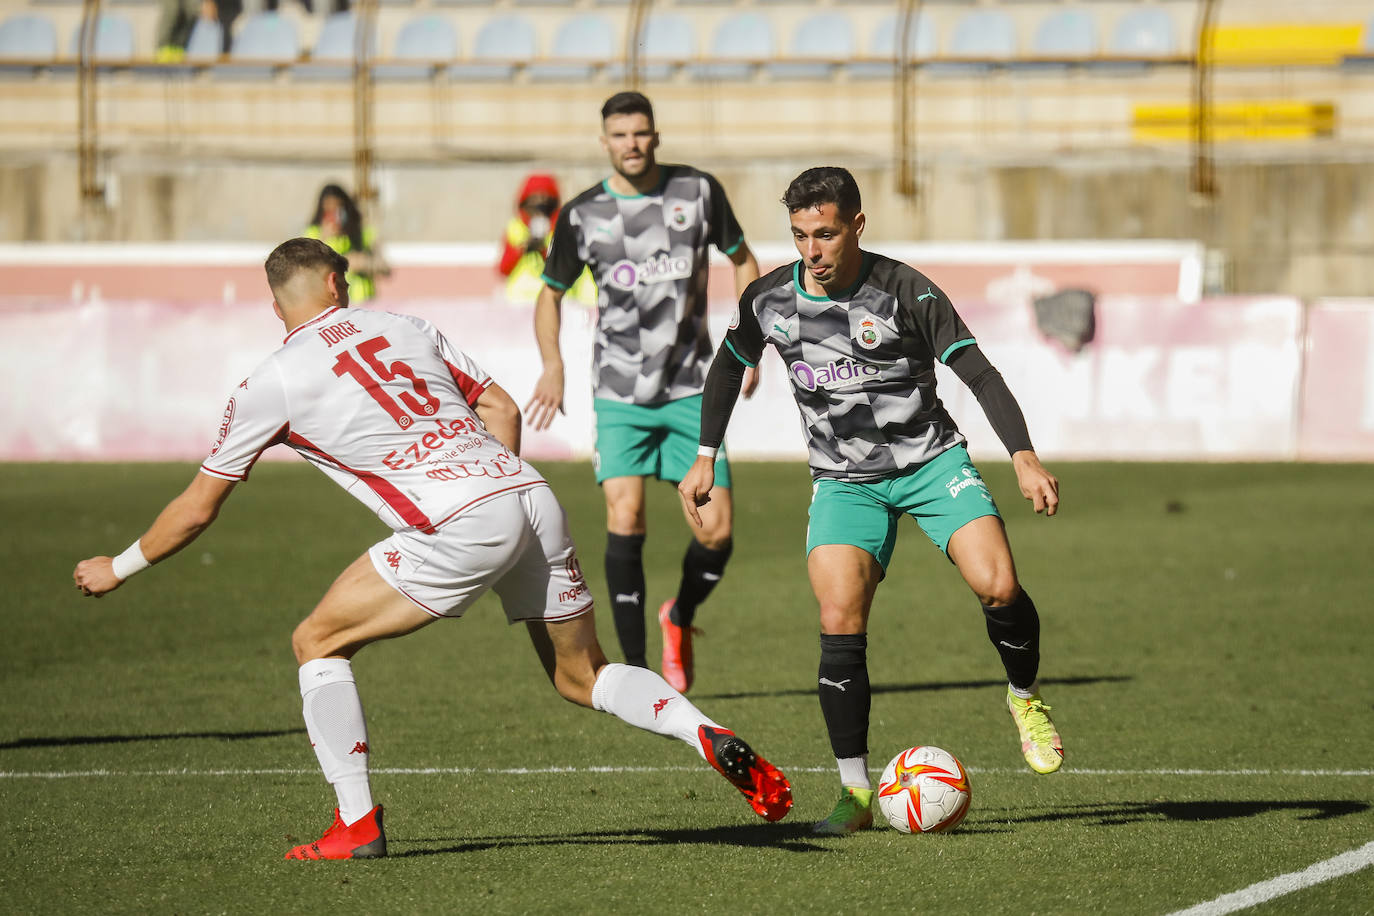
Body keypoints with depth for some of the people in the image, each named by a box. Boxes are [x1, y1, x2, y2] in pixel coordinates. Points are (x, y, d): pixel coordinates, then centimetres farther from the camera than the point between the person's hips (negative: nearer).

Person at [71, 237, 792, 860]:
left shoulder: (270, 384, 8)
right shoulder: (407, 328, 21)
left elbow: (197, 507, 15)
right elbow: (502, 408, 21)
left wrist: (118, 568, 29)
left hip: (461, 527, -5)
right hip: (532, 496, 6)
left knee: (318, 641, 9)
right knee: (582, 676, 19)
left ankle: (355, 823, 3)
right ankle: (708, 736, -2)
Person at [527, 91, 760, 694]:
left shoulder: (697, 191, 0)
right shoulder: (583, 214, -1)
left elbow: (743, 261, 14)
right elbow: (551, 293, 13)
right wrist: (552, 364, -3)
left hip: (692, 389, 1)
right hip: (619, 393, -1)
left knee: (716, 531, -4)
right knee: (624, 519, -17)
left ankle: (681, 617, 28)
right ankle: (634, 665, -6)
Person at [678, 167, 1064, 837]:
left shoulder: (905, 292, -15)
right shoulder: (768, 300, -4)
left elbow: (979, 373, -14)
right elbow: (729, 366, 16)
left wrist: (1024, 458, -24)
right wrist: (705, 458, 15)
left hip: (931, 461, -2)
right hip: (844, 480, 2)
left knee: (998, 586, -22)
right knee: (840, 625, -16)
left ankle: (1025, 700, 9)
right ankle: (855, 792, -5)